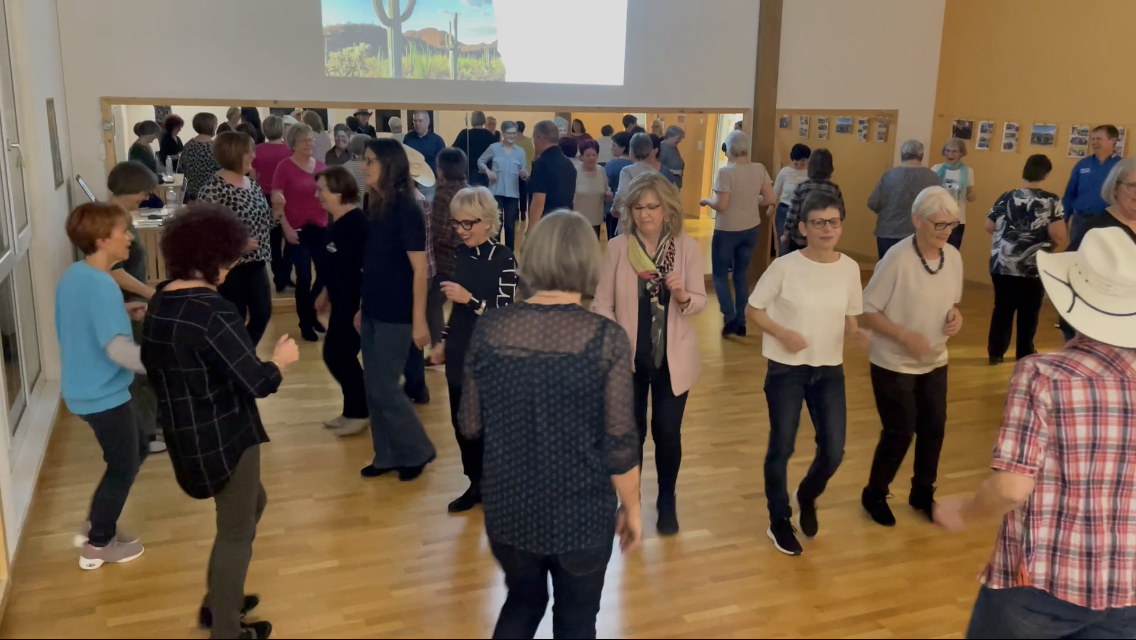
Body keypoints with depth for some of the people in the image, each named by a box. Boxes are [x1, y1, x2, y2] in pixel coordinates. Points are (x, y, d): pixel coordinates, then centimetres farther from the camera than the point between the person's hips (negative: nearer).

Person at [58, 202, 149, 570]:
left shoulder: (73, 276, 4)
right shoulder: (101, 286, -26)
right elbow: (119, 350, -32)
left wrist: (122, 313, 9)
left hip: (85, 391, 9)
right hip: (104, 395, -9)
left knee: (137, 451, 23)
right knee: (123, 467, 10)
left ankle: (97, 524, 33)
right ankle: (98, 544, 25)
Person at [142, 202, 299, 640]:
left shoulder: (160, 303, 3)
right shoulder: (213, 312, -25)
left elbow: (153, 367, 16)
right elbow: (259, 383, -26)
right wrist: (281, 360, -7)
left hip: (185, 433, 9)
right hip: (223, 436, -9)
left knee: (251, 505, 28)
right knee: (236, 531, 10)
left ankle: (217, 601, 40)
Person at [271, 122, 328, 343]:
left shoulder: (322, 167, 7)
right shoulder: (284, 167, -5)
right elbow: (276, 202, -6)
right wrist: (286, 228, -13)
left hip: (321, 228, 4)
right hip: (297, 230, -4)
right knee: (304, 277, 1)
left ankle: (311, 314, 29)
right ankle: (305, 324, 17)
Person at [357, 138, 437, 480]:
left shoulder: (406, 209, -15)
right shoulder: (376, 205, 6)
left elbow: (419, 269, -15)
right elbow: (373, 264, 12)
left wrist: (419, 320, -16)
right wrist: (362, 307, 14)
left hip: (396, 314, -8)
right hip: (373, 311, 8)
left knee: (384, 388, -2)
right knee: (373, 387, 11)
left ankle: (417, 451, 16)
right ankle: (386, 455, 24)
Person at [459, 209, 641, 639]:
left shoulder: (490, 328, -9)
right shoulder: (607, 339, -17)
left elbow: (470, 427, 0)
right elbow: (620, 444, -14)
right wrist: (631, 508, 2)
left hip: (508, 507, 3)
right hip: (581, 513, -2)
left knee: (522, 601, 28)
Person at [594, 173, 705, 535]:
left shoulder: (688, 247, -7)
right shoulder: (617, 248, -8)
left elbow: (700, 304, -5)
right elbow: (603, 304, -7)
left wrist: (683, 296, -27)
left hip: (672, 359, 0)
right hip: (629, 357, 0)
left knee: (667, 433, 7)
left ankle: (667, 502, 31)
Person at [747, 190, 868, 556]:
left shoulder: (850, 268, -2)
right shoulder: (785, 267, -13)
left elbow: (849, 320, 7)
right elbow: (753, 310, -6)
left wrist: (860, 334, -14)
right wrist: (783, 333, -21)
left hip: (830, 371, 3)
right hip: (786, 370, -3)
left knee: (834, 452, 3)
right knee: (782, 448, 6)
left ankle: (807, 498, 36)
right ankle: (779, 522, 28)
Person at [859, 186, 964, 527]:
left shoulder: (954, 257, -4)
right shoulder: (897, 258, -21)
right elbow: (867, 311, -17)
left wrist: (955, 316, -10)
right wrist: (906, 336, -26)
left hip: (935, 362, 6)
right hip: (894, 364, -6)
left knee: (934, 429, 11)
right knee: (900, 433, 2)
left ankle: (922, 493, 34)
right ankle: (874, 495, 25)